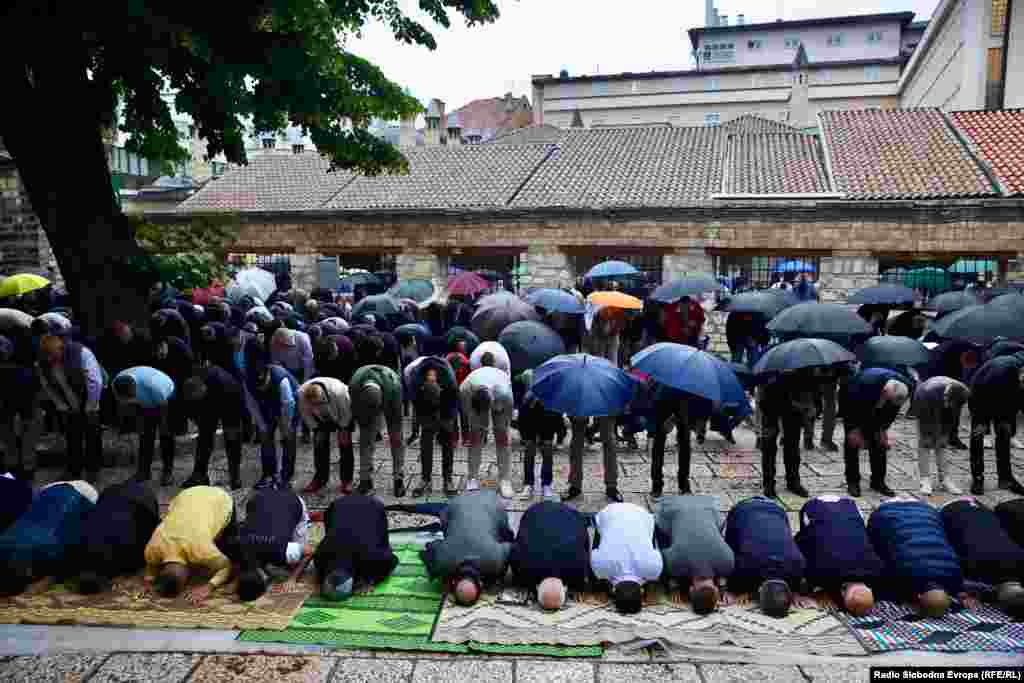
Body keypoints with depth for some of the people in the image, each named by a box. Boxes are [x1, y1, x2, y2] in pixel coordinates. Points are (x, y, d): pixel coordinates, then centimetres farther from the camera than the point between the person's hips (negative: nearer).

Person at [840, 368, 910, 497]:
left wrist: (883, 428, -8)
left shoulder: (904, 388, -28)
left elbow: (893, 409, -8)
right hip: (853, 402, -4)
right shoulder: (865, 384, -43)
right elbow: (851, 405, -28)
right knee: (852, 440, -8)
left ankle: (878, 481, 8)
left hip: (875, 407, 4)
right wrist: (854, 429, -22)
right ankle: (852, 481, -1)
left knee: (879, 440, -1)